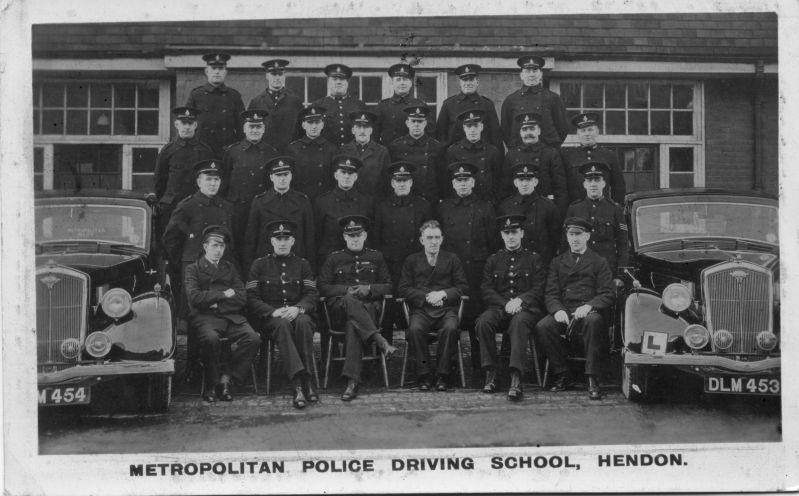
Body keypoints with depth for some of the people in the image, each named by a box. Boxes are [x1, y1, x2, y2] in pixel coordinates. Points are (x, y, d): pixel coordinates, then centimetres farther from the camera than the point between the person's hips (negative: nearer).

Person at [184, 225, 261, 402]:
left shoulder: (230, 268, 24)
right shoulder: (193, 269, 12)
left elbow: (241, 300, 11)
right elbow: (194, 297, -6)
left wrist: (215, 302, -2)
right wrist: (224, 294, -2)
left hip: (231, 316, 4)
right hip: (204, 317, -4)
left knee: (253, 339, -26)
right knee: (210, 338, -38)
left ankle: (226, 379, -17)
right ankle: (210, 384, -18)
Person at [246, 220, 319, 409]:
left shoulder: (302, 264, 13)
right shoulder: (259, 265, 9)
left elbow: (312, 295, 4)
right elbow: (251, 299, 1)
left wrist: (298, 308, -18)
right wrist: (274, 312, -16)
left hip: (298, 313, 1)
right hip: (269, 317, -1)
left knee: (303, 322, -35)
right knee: (283, 325, -36)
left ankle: (307, 378, -35)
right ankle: (298, 384, -49)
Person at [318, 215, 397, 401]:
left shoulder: (376, 257, 19)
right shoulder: (334, 258, 17)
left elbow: (388, 286, 15)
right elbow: (323, 287, 10)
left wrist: (369, 289, -6)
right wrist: (346, 290, -7)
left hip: (369, 309, 0)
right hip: (339, 308, 0)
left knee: (353, 324, -38)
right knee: (350, 300, -40)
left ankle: (352, 381, -48)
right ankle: (380, 341, -50)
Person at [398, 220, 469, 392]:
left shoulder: (452, 259, 17)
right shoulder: (411, 260, 17)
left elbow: (463, 286, 9)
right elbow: (404, 289, 7)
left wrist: (443, 293, -9)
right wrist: (426, 296, -8)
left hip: (446, 308, 0)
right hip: (420, 309, 0)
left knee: (450, 328, -34)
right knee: (415, 329, -33)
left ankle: (442, 374, -23)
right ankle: (423, 374, -21)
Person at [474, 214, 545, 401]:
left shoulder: (534, 259, 13)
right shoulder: (493, 260, 18)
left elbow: (539, 291, 4)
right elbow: (486, 291, 8)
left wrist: (520, 300, -15)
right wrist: (506, 304, -10)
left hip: (526, 308, -2)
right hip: (498, 308, 2)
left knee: (519, 322, -38)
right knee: (483, 322, -32)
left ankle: (516, 378, -49)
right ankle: (490, 373, -24)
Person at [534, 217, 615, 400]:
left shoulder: (599, 262, 14)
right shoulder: (557, 262, 20)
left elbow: (607, 295, 3)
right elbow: (550, 293, 10)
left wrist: (589, 306, -17)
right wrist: (557, 310, -13)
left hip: (589, 312, -2)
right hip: (563, 312, 2)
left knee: (593, 322, -39)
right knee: (542, 327, -29)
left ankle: (593, 380, -35)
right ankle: (561, 375, -13)